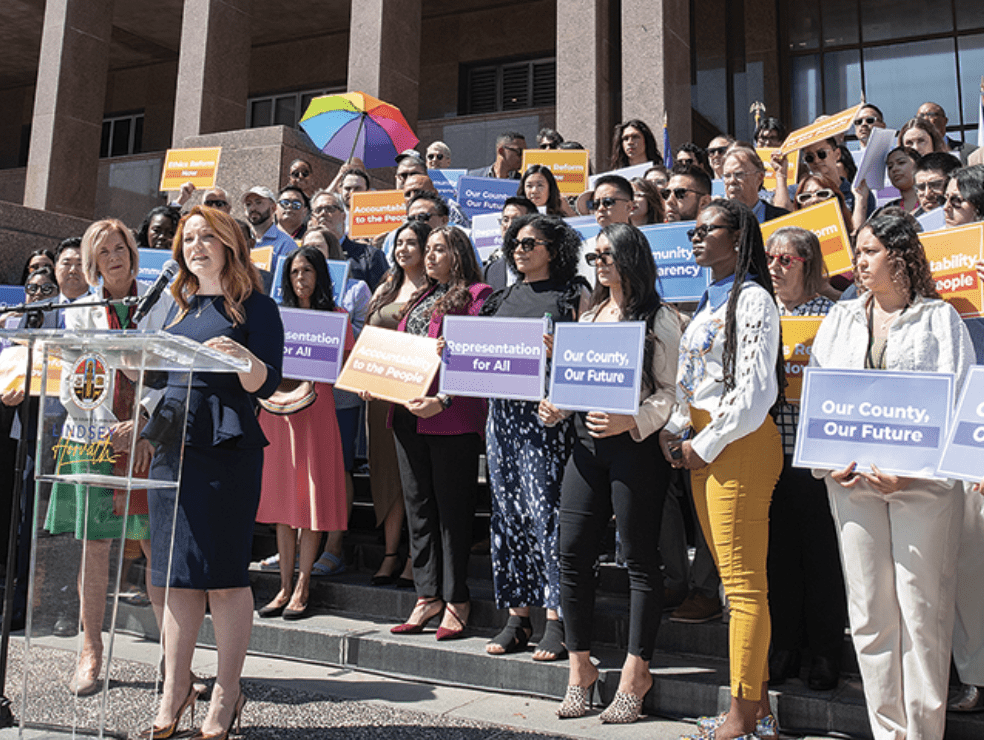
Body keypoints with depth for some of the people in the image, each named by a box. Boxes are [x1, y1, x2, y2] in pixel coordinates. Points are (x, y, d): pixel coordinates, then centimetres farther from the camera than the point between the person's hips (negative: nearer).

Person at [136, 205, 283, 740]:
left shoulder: (254, 307, 0)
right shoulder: (180, 308, 19)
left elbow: (267, 384, -8)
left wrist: (242, 356, -27)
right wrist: (149, 432, 15)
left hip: (226, 446, -6)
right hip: (171, 445, 6)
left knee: (223, 572, -2)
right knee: (176, 573, 8)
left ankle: (227, 694, 10)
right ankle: (175, 691, 18)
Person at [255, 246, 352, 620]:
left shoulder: (336, 318, 4)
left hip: (315, 408, -3)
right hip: (277, 409, 4)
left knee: (312, 497, -2)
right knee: (282, 496, 6)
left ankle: (302, 588, 7)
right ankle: (285, 587, 14)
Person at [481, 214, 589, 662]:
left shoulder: (572, 293, 2)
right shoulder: (504, 297, 19)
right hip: (502, 410, 6)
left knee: (546, 511, -7)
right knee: (508, 513, 6)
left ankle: (556, 619, 2)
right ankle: (517, 616, 15)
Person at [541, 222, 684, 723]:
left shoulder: (660, 318, -2)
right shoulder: (589, 315, 19)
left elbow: (671, 391, -8)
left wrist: (632, 422, -22)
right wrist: (555, 407, 4)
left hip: (635, 445, -6)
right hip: (586, 443, 7)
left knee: (639, 558, 2)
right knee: (572, 553, 4)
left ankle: (635, 672, 13)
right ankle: (580, 667, 17)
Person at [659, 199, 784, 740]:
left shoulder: (751, 298, -9)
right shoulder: (708, 300, 19)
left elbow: (755, 391, -17)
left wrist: (706, 445, -12)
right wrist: (675, 432, 9)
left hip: (740, 442, -9)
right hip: (702, 444, 9)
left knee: (744, 584, -4)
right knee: (733, 580, 12)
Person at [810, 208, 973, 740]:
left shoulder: (939, 318, 5)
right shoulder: (840, 319, 15)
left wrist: (911, 471, -14)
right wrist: (829, 462, -3)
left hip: (922, 481, -3)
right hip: (852, 481, 4)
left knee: (921, 609, -1)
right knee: (868, 611, 6)